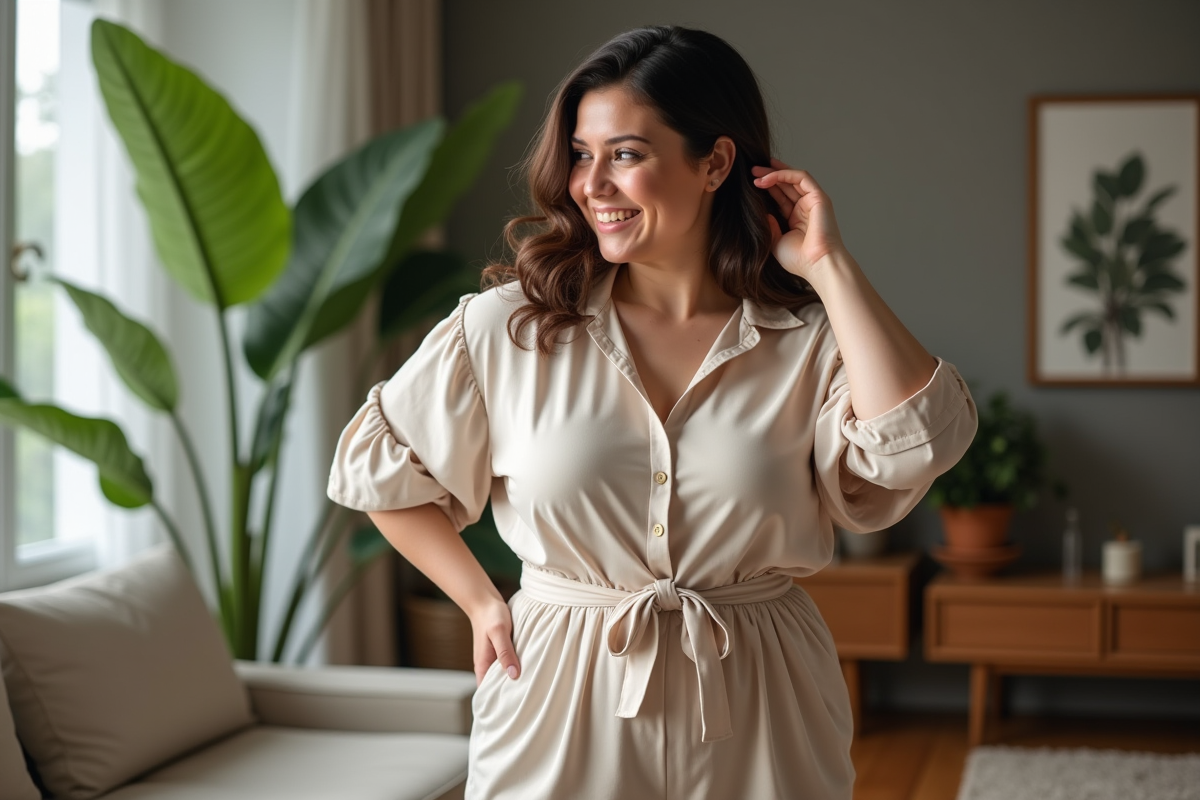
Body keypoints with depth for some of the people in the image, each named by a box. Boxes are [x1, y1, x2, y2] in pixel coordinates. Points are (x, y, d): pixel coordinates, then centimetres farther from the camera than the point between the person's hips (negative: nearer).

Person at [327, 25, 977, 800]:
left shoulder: (810, 342, -4)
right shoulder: (508, 327, -3)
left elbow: (915, 444, -23)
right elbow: (376, 467, 7)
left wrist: (828, 265, -15)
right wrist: (482, 603, 3)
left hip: (753, 729, 1)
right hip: (563, 713, 0)